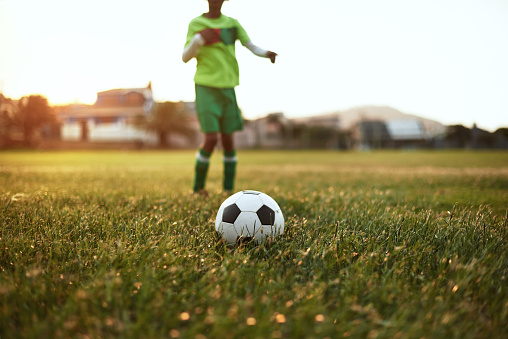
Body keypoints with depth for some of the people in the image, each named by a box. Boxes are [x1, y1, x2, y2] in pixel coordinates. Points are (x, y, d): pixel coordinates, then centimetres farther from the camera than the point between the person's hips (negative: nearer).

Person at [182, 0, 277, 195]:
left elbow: (251, 46, 6)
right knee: (211, 138, -13)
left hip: (227, 86, 3)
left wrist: (267, 54, -15)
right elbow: (185, 57, -1)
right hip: (206, 86, -3)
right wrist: (197, 40, -21)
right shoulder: (196, 24, 3)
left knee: (228, 139, 2)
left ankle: (228, 189, 13)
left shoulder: (232, 24, 12)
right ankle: (198, 187, 7)